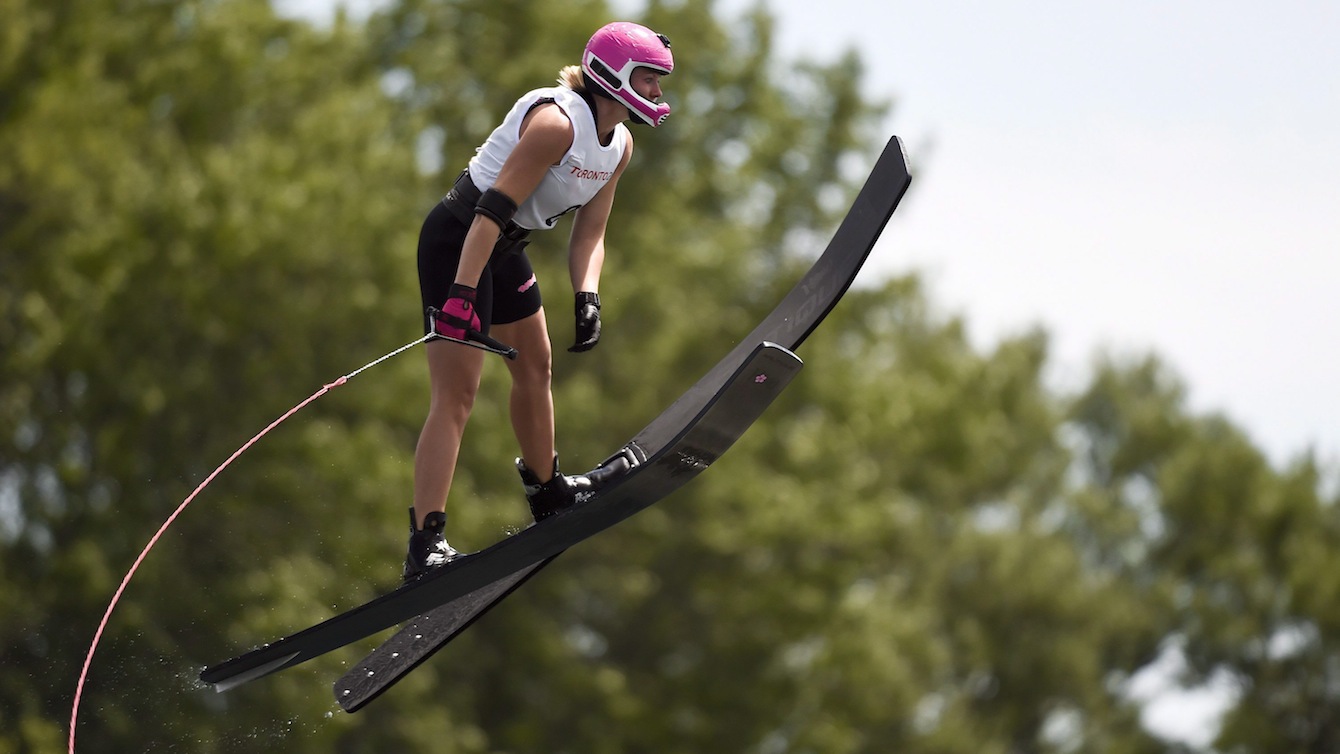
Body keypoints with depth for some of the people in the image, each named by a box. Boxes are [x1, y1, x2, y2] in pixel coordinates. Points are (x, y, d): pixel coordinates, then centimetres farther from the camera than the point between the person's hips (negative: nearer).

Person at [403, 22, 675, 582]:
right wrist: (461, 295, -34)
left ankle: (547, 493, 46)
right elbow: (495, 207, -29)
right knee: (456, 394, -15)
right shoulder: (557, 122, -25)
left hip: (507, 248, 10)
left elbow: (589, 234, 7)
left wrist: (586, 298, -11)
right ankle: (425, 544, -19)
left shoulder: (619, 145, 4)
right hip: (458, 241, -10)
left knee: (535, 367, 24)